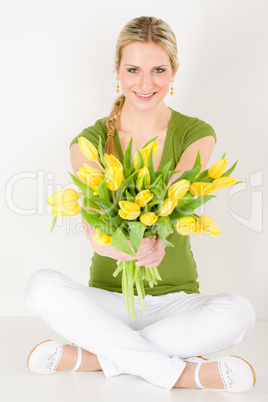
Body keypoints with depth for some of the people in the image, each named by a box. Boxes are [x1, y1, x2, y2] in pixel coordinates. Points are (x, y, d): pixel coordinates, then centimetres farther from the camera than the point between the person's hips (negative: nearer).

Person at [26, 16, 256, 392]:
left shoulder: (196, 134, -3)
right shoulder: (90, 142, -4)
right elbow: (94, 227, -20)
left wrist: (152, 236, -46)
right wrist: (128, 247, -45)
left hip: (175, 301, 0)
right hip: (110, 301, 0)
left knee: (238, 311, -31)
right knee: (43, 284, -29)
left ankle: (90, 356, -21)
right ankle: (180, 372, -26)